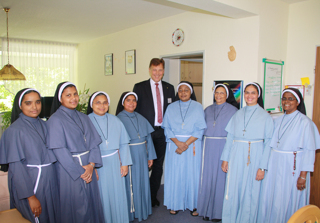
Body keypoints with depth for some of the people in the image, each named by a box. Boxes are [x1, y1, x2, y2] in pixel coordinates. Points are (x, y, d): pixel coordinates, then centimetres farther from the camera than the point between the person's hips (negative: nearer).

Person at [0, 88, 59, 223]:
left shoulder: (43, 125, 5)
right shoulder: (14, 130, -15)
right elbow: (16, 166, -17)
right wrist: (30, 196, -19)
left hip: (49, 181, 7)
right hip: (29, 182, -6)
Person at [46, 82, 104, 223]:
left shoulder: (83, 117, 9)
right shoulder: (55, 120, -9)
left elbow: (94, 141, 3)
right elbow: (59, 150, -14)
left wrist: (91, 164, -11)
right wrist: (78, 171, -14)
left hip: (88, 168, 5)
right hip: (69, 170, -5)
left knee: (91, 201, 15)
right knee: (74, 206, 7)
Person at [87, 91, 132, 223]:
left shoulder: (115, 120, 3)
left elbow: (123, 143, 4)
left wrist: (125, 163, 1)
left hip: (114, 164, 3)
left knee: (117, 194, 12)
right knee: (102, 196, 9)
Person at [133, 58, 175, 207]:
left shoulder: (169, 88, 9)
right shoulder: (139, 87, -1)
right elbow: (135, 110, -3)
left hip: (162, 132, 4)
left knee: (158, 165, 12)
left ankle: (153, 196, 28)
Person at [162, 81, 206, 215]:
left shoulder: (197, 107, 2)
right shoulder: (171, 107, 7)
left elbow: (200, 129, -5)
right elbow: (167, 128, 1)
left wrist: (186, 144, -14)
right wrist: (178, 143, -14)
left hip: (192, 145, -1)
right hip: (174, 145, 2)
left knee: (192, 173, 3)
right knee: (174, 174, 5)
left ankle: (193, 205, 19)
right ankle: (175, 204, 19)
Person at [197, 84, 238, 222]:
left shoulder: (232, 110, 0)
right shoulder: (208, 110, 12)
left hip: (224, 147, -3)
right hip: (208, 147, 4)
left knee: (220, 178, 1)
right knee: (207, 178, 6)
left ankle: (218, 211, 16)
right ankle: (206, 209, 20)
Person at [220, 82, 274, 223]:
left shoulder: (266, 117, -1)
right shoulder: (238, 114, 10)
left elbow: (268, 143, -4)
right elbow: (230, 137, 10)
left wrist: (262, 167, -9)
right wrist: (225, 159, 4)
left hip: (254, 158, -3)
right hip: (236, 157, 3)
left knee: (250, 192, 6)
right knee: (232, 190, 7)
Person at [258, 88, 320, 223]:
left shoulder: (304, 122, -8)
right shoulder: (278, 121, 10)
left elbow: (309, 150, -11)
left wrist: (303, 175, -15)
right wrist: (265, 166, 6)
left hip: (293, 167, -5)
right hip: (274, 166, 5)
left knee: (288, 201, 5)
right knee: (270, 198, 10)